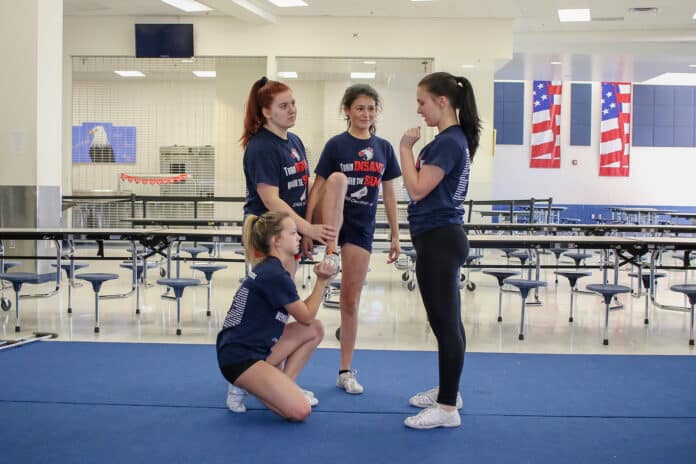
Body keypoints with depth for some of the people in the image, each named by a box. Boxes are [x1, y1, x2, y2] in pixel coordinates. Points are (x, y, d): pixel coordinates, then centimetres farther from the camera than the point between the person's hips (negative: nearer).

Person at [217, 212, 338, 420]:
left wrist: (320, 277, 6)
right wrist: (322, 280, -4)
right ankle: (244, 386, -1)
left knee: (315, 330, 7)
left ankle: (284, 386, 8)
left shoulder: (269, 268, 11)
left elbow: (300, 310, 15)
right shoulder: (275, 275, -19)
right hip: (238, 358, -10)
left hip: (257, 347, 10)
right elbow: (306, 317, -7)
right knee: (300, 410, -19)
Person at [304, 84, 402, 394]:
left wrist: (395, 236, 8)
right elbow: (317, 188, -7)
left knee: (351, 299, 4)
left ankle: (346, 372, 13)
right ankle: (330, 249, -34)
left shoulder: (383, 148, 7)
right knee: (338, 178, -33)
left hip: (362, 228, 3)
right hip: (330, 221, -3)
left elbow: (389, 195, 10)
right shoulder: (336, 145, -5)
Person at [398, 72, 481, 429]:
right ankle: (448, 390, 30)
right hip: (443, 238, 11)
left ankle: (448, 408, 0)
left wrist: (405, 149, -12)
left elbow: (417, 189, -19)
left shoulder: (447, 142, -17)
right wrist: (413, 152, 9)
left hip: (438, 241, -11)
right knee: (448, 320, 18)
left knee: (444, 322, -6)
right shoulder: (454, 139, 14)